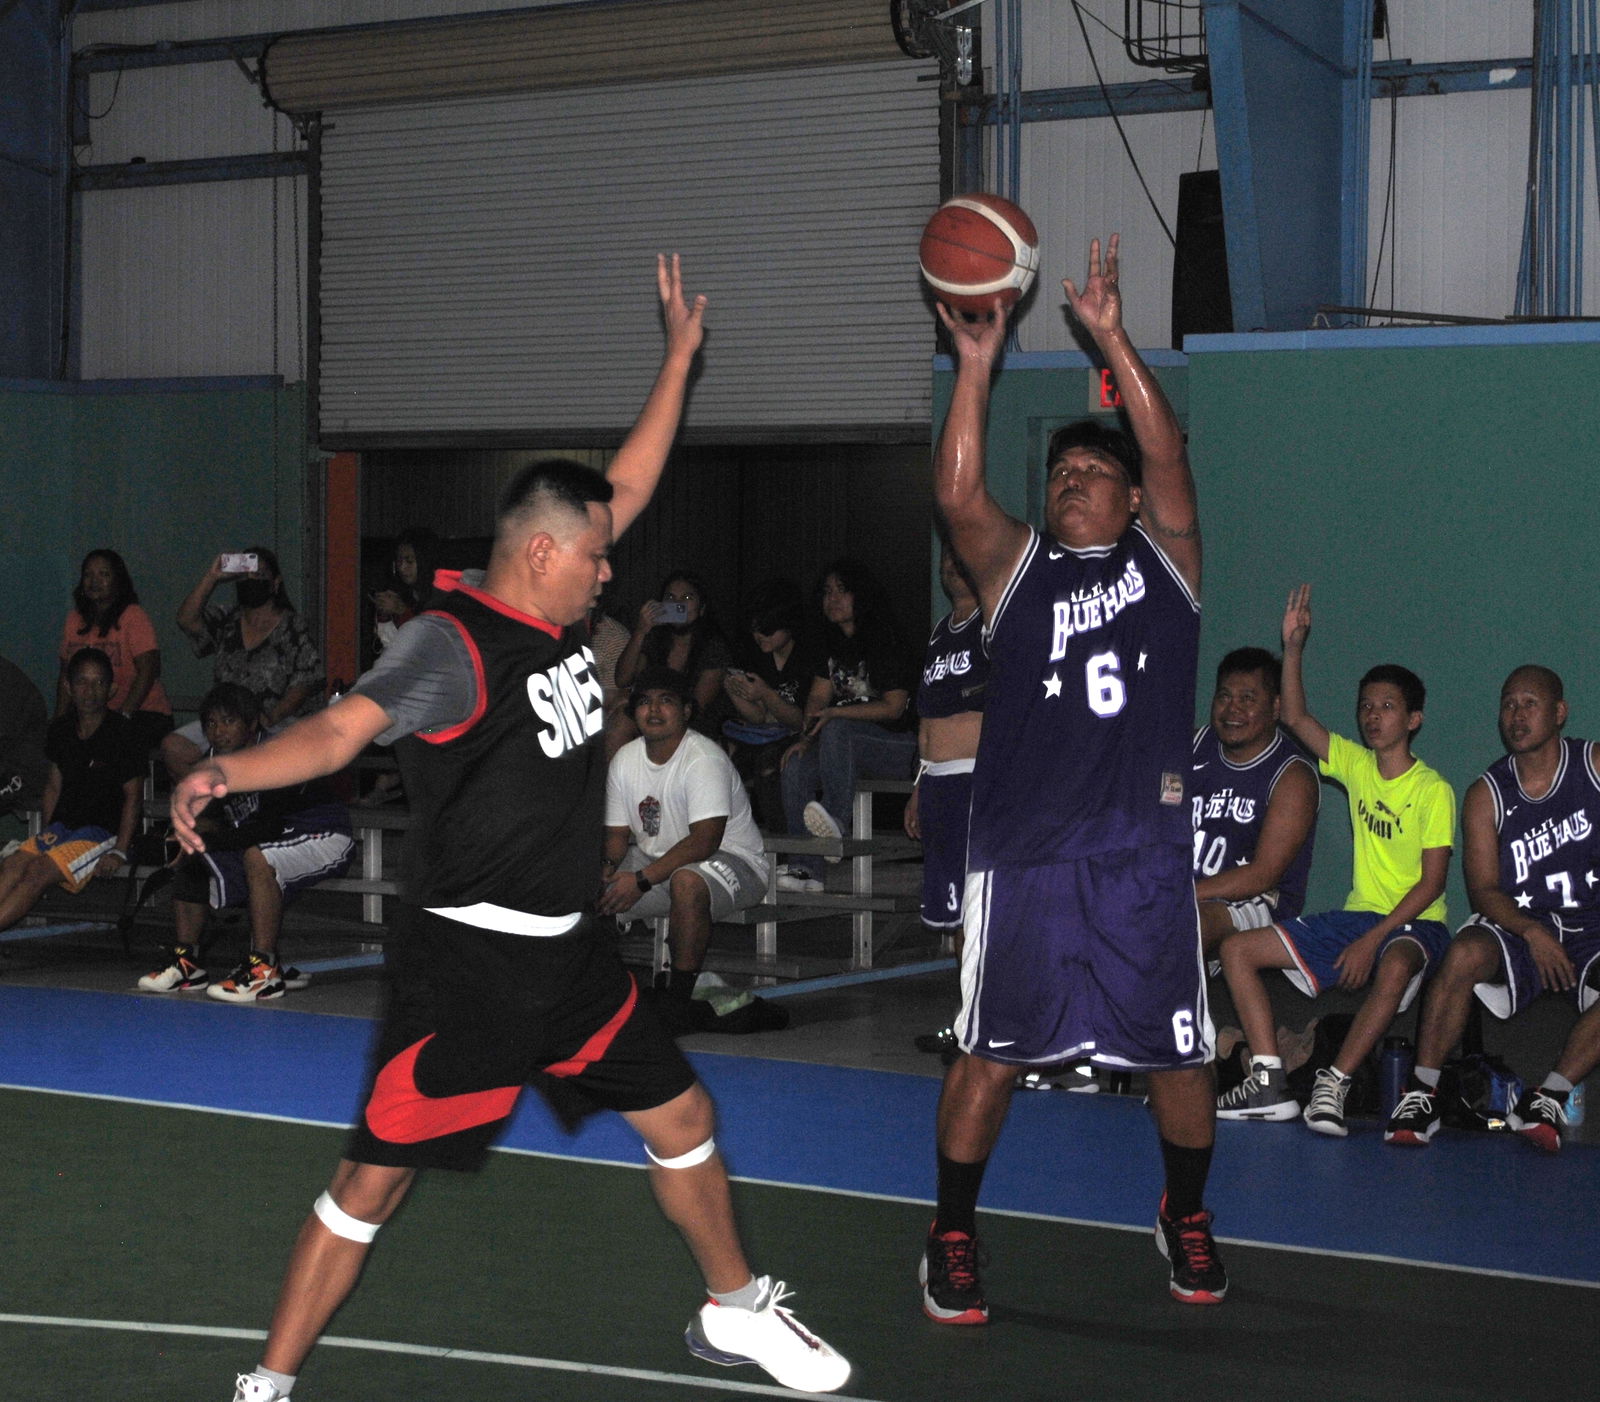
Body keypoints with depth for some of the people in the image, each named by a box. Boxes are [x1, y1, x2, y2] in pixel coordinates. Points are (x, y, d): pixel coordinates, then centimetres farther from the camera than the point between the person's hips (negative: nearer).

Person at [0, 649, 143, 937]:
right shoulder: (60, 729, 10)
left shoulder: (121, 733, -9)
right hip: (62, 826, 6)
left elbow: (134, 796, -8)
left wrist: (119, 852, -15)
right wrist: (47, 831, 7)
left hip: (103, 832, -6)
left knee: (40, 871, -28)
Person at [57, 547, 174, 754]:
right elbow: (66, 675, 15)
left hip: (142, 712, -5)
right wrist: (60, 720, 3)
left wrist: (123, 715, -22)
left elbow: (148, 671, -15)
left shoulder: (133, 617, -7)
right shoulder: (75, 619, 12)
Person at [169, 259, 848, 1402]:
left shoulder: (558, 618, 6)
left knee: (680, 1114, 19)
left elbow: (627, 488, 17)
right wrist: (229, 770, -49)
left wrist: (680, 358, 18)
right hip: (467, 959, -9)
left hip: (566, 946, 9)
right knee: (376, 1175, -7)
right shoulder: (454, 641, -18)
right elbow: (342, 729, -31)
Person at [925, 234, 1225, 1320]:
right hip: (1023, 854, 0)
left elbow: (1170, 458, -7)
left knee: (1179, 1052, 6)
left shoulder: (1165, 558, 10)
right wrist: (977, 369, -16)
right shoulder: (1018, 568, 11)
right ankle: (953, 1238, 15)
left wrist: (1112, 340, -16)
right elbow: (959, 498, -7)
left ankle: (1188, 1217, 30)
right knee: (991, 1050, 1)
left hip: (1144, 852, 0)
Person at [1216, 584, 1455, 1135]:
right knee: (1238, 947, -5)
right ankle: (1270, 1083, -16)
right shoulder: (1356, 765, 7)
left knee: (1395, 965, -43)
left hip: (1414, 923, -7)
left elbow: (1432, 883, -13)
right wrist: (1294, 646, -9)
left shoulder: (1433, 790, -9)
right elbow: (1295, 717, 3)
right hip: (1357, 914, 7)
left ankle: (1334, 1083, -35)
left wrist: (1373, 939, -22)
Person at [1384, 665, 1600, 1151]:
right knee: (1465, 953, -32)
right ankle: (1422, 1090, -23)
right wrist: (1531, 932, -20)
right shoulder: (1487, 794, 5)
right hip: (1515, 927, 1)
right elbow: (1483, 889, -1)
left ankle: (1550, 1094, -24)